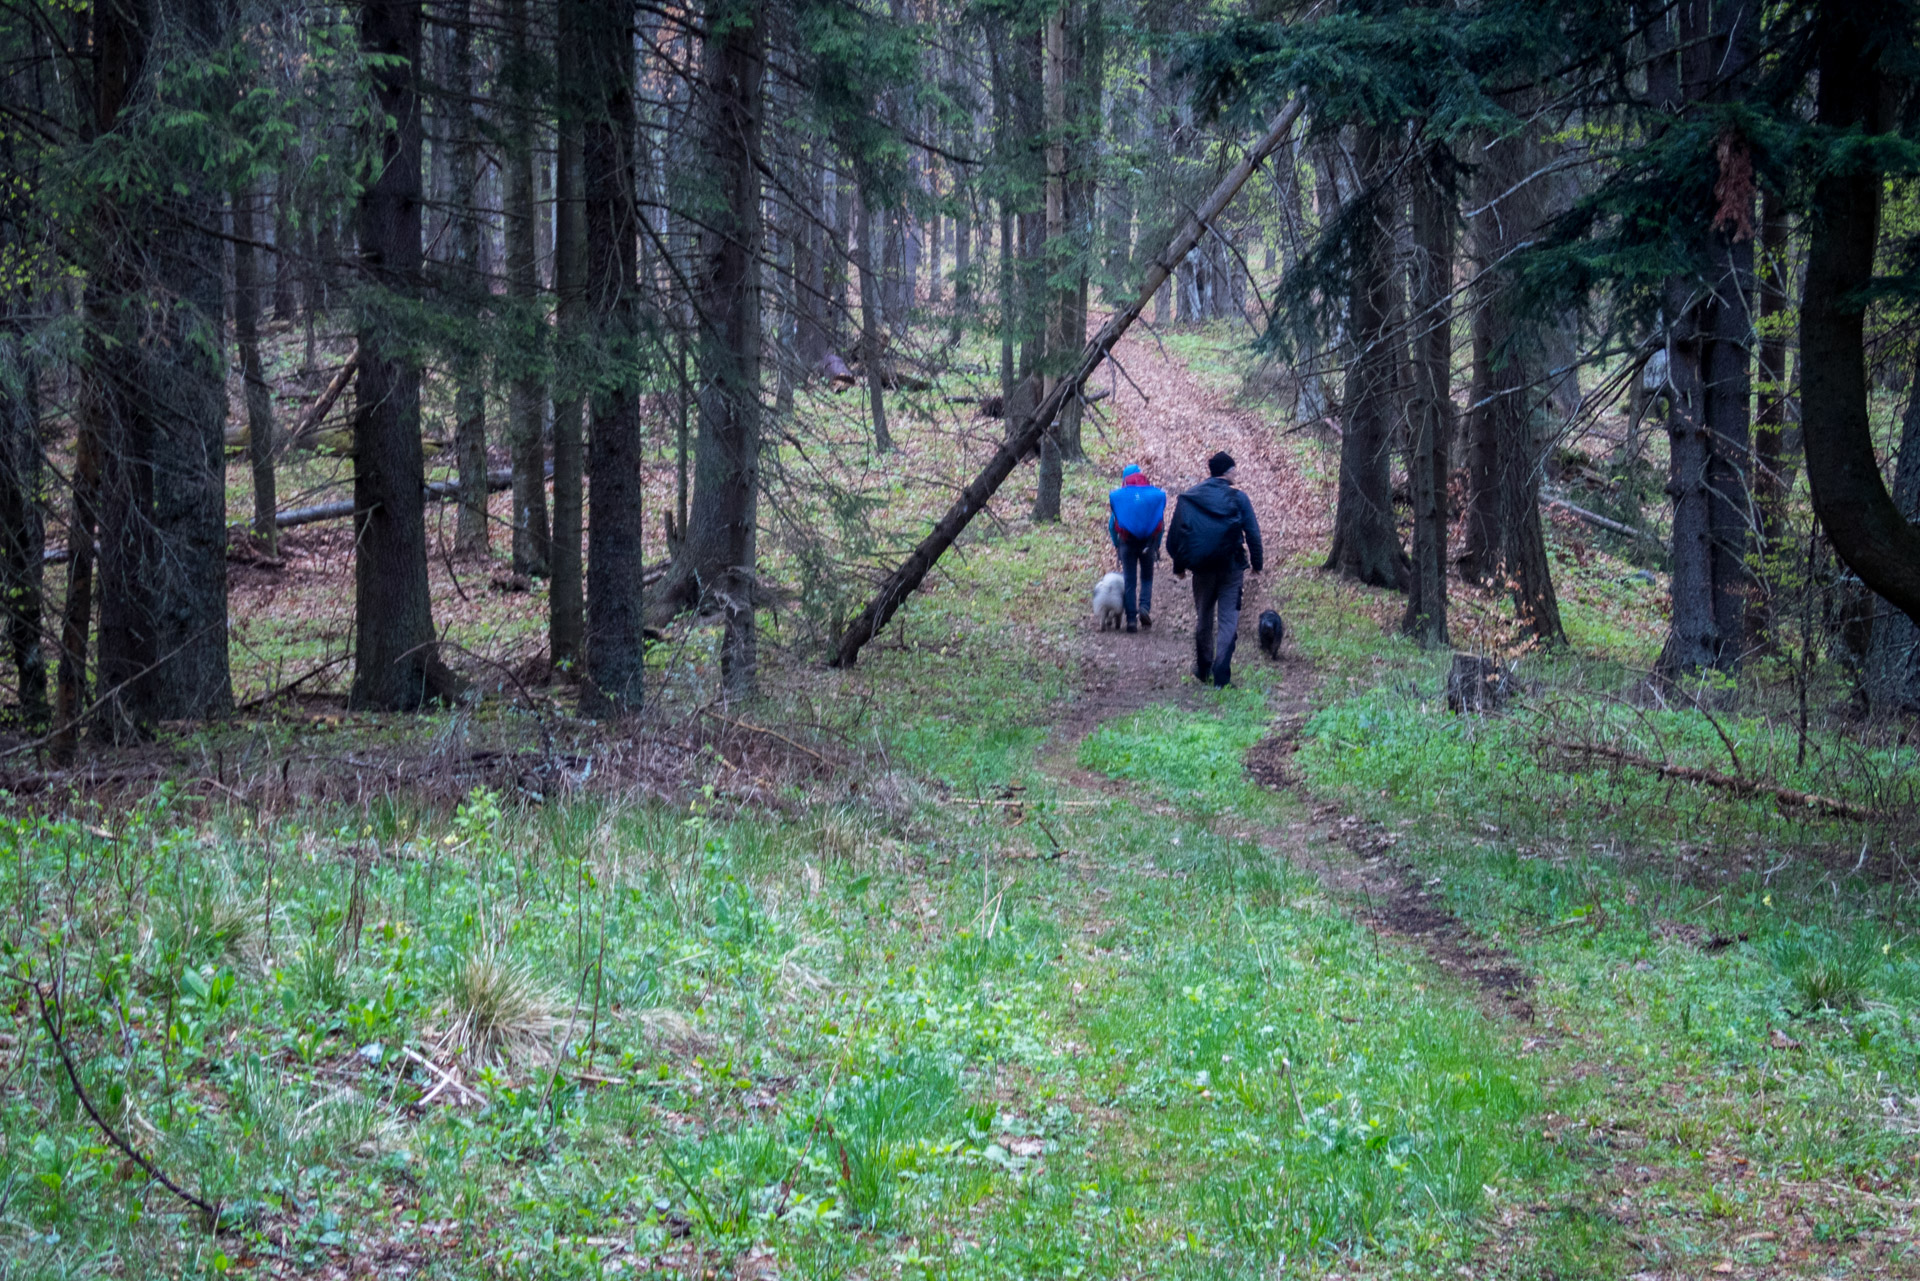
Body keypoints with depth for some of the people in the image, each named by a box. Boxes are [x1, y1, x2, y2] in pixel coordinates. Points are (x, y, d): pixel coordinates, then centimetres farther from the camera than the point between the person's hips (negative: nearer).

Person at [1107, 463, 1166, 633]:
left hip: (1127, 542, 0)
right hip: (1148, 542, 0)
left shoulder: (1117, 497, -2)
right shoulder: (1156, 494, -1)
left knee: (1129, 581, 7)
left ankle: (1131, 619, 2)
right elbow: (1161, 523, 3)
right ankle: (1145, 608, -9)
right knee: (1147, 578, 15)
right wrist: (1157, 545, 12)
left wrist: (1116, 544, 14)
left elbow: (1112, 525, 2)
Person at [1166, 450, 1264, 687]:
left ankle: (1202, 670, 28)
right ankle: (1221, 674, -8)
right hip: (1232, 569, -3)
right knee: (1228, 620, 1)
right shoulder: (1238, 499, -7)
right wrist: (1257, 562, 5)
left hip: (1202, 569, 3)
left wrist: (1179, 565, 12)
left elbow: (1175, 534, 3)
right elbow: (1252, 533, -6)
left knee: (1203, 618, 19)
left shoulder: (1189, 498, 0)